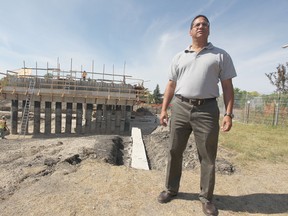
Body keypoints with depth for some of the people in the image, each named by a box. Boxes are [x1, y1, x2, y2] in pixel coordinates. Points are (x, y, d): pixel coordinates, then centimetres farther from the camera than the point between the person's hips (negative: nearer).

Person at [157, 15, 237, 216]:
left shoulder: (221, 55, 8)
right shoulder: (179, 57, 15)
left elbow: (227, 86, 4)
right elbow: (171, 85, 13)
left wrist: (229, 113, -7)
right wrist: (164, 109, 6)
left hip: (207, 110, -2)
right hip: (180, 108, 3)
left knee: (208, 157, 5)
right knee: (174, 151, 9)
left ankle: (206, 197, 24)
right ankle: (171, 189, 27)